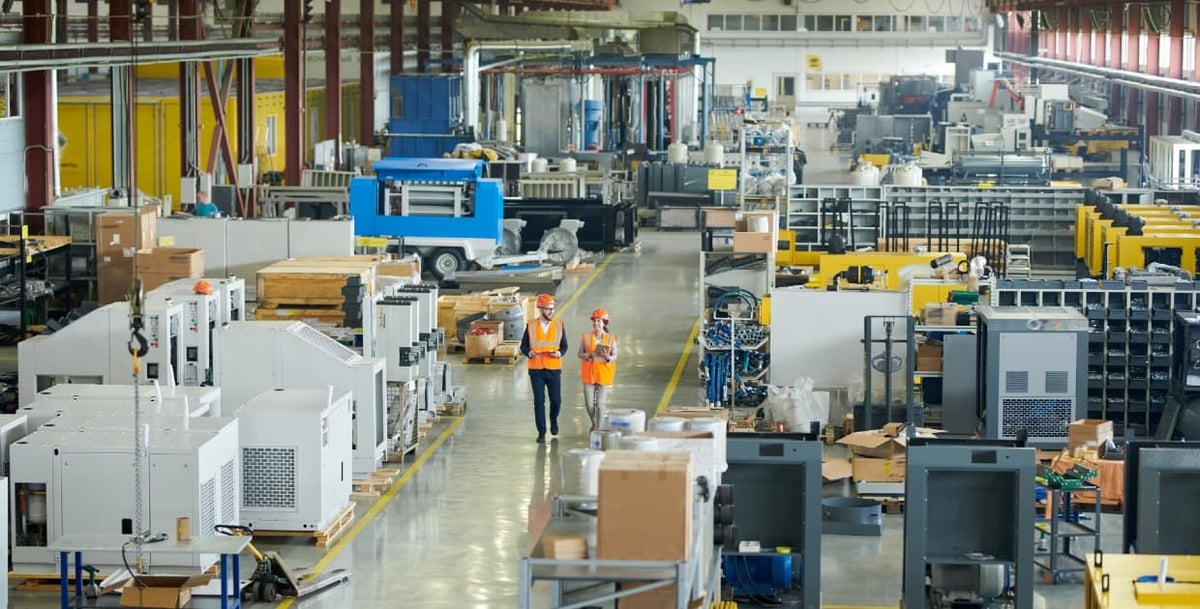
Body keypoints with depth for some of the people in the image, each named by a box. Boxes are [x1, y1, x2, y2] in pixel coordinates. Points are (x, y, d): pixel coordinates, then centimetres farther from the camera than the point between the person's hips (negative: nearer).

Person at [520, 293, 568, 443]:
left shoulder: (559, 325, 1)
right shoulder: (531, 326, -1)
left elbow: (564, 346, 6)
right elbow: (523, 346, 3)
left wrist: (559, 353, -16)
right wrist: (530, 353, -18)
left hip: (554, 370, 1)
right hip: (536, 370, -1)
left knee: (556, 400, 3)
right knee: (539, 401, -1)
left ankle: (554, 419, 35)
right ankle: (541, 432, 7)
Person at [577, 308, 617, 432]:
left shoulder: (611, 338, -2)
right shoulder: (586, 336, 1)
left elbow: (615, 356, 0)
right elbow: (580, 354, 3)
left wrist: (608, 358, -22)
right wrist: (589, 355, -17)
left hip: (603, 374, -1)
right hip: (589, 373, 1)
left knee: (600, 404, -4)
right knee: (589, 404, 3)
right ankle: (594, 423, 32)